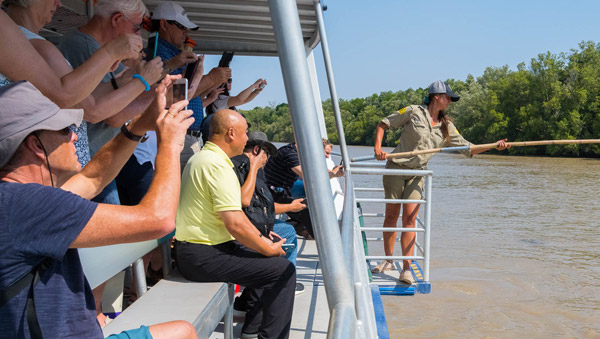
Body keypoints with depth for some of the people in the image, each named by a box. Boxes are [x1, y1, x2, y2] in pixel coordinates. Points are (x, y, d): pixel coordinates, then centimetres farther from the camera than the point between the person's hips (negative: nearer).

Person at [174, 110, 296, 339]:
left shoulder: (200, 157, 14)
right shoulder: (218, 165, -20)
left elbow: (233, 211, 19)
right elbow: (235, 224, -25)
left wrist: (261, 238, 16)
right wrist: (268, 249, -11)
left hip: (191, 249, 11)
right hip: (204, 257, -11)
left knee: (269, 259, 20)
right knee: (283, 269, -9)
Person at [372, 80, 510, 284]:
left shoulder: (446, 127, 11)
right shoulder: (413, 112, -2)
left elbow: (468, 149, 12)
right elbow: (383, 124, 2)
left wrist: (495, 145, 0)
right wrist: (378, 148, -13)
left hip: (417, 174, 3)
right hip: (396, 168, -3)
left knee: (409, 219, -6)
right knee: (391, 216, 3)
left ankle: (406, 269, -4)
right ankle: (388, 260, 19)